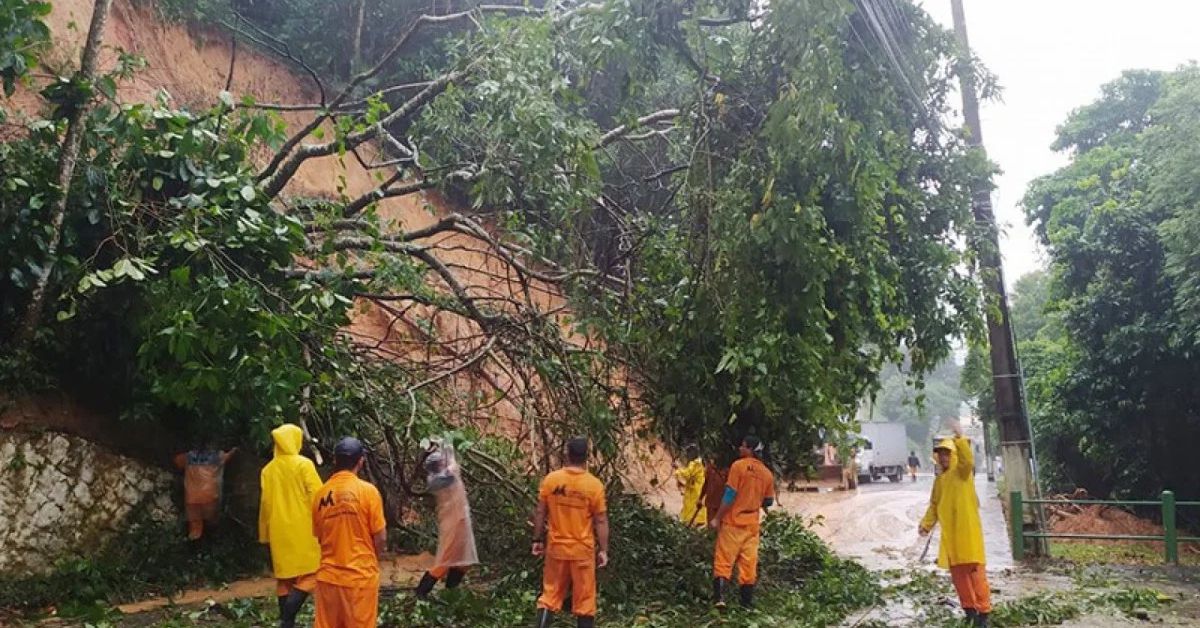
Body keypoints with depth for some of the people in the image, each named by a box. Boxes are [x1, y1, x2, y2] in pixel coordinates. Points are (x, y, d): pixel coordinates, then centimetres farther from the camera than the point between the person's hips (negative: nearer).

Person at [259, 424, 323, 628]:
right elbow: (316, 496, -12)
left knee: (284, 577, 13)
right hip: (303, 530, -5)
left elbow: (265, 503, 10)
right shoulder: (303, 464, -9)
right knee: (309, 576, -1)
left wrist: (265, 534, 17)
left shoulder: (268, 469, 7)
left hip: (279, 532, 6)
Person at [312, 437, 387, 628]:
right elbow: (380, 537, -9)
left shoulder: (320, 493, -1)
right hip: (361, 575, -3)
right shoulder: (367, 491, -12)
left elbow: (318, 536, 10)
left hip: (328, 575, 3)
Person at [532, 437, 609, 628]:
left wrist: (537, 540, 11)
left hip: (556, 547, 2)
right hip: (583, 550, -2)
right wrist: (603, 550, -2)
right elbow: (601, 521, -9)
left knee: (550, 595, 13)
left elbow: (540, 513, 1)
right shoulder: (594, 485, -12)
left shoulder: (550, 480, -5)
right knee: (584, 599, 9)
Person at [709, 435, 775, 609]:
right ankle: (747, 601, 12)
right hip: (752, 524, 5)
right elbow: (769, 501, 12)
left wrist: (717, 518, -9)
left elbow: (730, 494, -14)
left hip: (733, 521, -4)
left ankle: (719, 598, -10)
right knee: (749, 562, 9)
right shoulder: (767, 473, 5)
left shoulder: (739, 465, -11)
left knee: (724, 560, -2)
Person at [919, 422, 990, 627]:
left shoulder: (963, 471, -4)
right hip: (949, 533, 7)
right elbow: (934, 505, 18)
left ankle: (983, 611, 0)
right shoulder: (939, 479, 14)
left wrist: (960, 438, -38)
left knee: (974, 569, -6)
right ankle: (969, 610, 20)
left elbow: (968, 459, -28)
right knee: (957, 572, 10)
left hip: (968, 529, -7)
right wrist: (926, 524, 7)